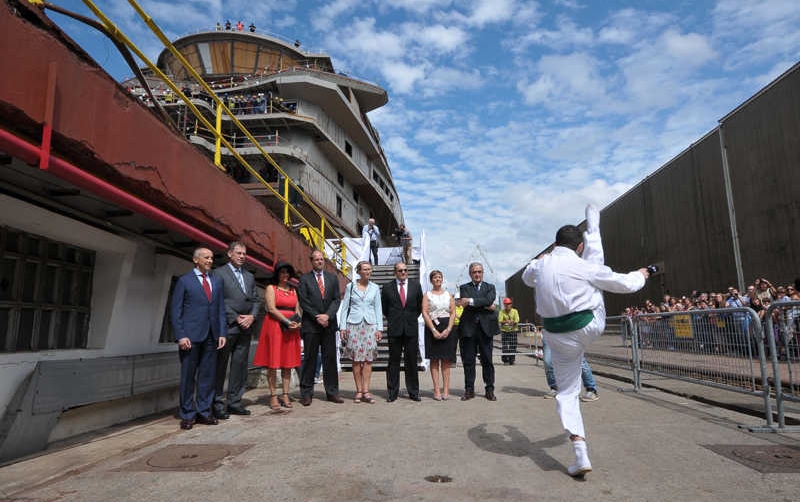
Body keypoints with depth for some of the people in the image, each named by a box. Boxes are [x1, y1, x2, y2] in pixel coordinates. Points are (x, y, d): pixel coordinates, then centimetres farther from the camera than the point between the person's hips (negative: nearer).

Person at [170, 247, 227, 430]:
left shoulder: (217, 281, 15)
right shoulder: (184, 281, 1)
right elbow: (175, 310, -2)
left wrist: (222, 333, 5)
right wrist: (180, 336, -11)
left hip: (211, 336, 4)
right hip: (191, 336, -4)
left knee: (208, 376, 8)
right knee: (188, 376, 3)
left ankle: (203, 412, 18)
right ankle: (187, 415, 14)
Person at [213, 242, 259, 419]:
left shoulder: (249, 276, 18)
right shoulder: (219, 273, -1)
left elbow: (255, 300, 16)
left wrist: (251, 316, -2)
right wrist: (236, 318, -11)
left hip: (246, 327, 6)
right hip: (227, 326, -6)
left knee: (240, 366, 9)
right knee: (220, 366, 1)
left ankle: (234, 402, 17)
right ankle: (217, 403, 9)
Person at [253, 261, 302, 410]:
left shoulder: (293, 290, 18)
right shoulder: (271, 288, 3)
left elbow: (297, 309, 15)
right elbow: (272, 309, -8)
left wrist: (298, 323, -5)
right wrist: (287, 322, -14)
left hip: (292, 329, 5)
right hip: (274, 326, -5)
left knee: (288, 363, 4)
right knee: (273, 362, -4)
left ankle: (285, 395, 9)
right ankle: (273, 396, 1)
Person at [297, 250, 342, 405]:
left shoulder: (332, 278, 12)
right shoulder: (304, 279, 3)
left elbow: (336, 299, 5)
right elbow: (304, 302, -4)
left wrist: (327, 315, -10)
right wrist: (317, 317, -10)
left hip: (329, 324, 3)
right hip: (311, 324, -3)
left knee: (330, 358, 5)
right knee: (309, 359, 1)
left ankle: (332, 392, 12)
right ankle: (306, 393, 8)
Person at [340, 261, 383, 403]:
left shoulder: (375, 288, 9)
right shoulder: (350, 286, 5)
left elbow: (378, 309, 10)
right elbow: (345, 307, 6)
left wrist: (380, 328, 3)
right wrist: (343, 327, 0)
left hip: (370, 324, 1)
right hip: (354, 324, -1)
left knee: (368, 359, -2)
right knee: (356, 358, 0)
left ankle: (366, 392, 2)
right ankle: (359, 391, 7)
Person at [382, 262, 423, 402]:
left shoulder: (416, 285, 7)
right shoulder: (387, 287, 4)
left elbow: (420, 306, 14)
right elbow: (384, 308, 12)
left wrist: (412, 318, 10)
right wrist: (392, 320, 9)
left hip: (411, 328, 1)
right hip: (394, 329, -1)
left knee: (412, 361, 6)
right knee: (393, 361, 4)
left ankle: (413, 392, 15)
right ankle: (392, 393, 12)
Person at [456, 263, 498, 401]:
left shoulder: (490, 287, 12)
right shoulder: (464, 288, 10)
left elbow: (489, 300, -10)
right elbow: (466, 304, -8)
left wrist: (471, 301, -16)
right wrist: (486, 306, -10)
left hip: (485, 327, 0)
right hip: (468, 327, 0)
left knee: (487, 360, 4)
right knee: (468, 360, 4)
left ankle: (490, 390, 13)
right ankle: (469, 390, 13)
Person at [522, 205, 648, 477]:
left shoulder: (539, 265, -6)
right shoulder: (584, 267, -16)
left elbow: (527, 278, 20)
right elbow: (624, 284, -3)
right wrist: (640, 275, 19)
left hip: (560, 338, 2)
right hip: (591, 326, -1)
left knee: (567, 392, 13)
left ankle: (580, 454, 6)